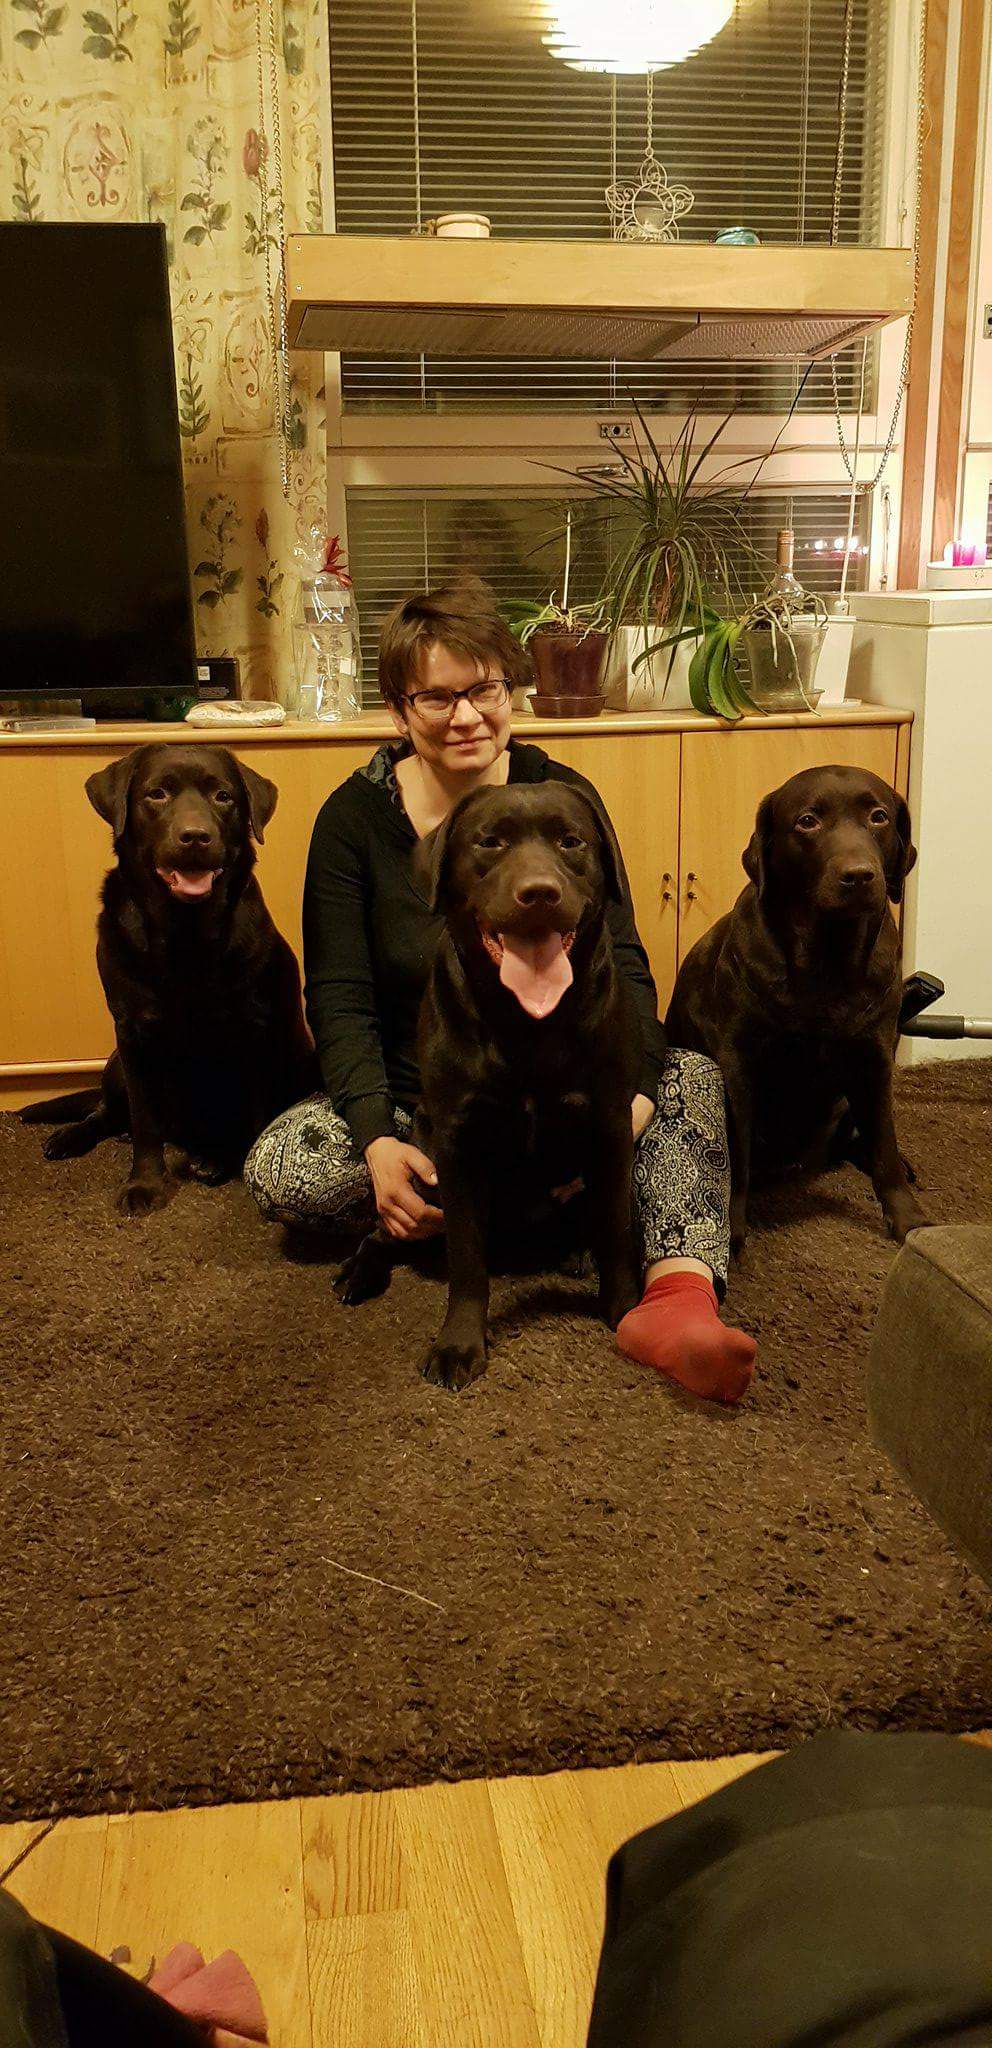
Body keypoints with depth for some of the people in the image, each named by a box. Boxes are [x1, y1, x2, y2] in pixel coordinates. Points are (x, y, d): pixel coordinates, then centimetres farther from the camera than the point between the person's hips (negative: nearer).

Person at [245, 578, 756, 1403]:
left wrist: (631, 1089, -31)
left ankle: (680, 1297, -43)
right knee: (281, 1169, -26)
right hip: (407, 1096, 0)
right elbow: (339, 998, -11)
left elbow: (620, 963, -10)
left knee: (694, 1075, -24)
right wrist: (379, 1140, -27)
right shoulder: (354, 817, -6)